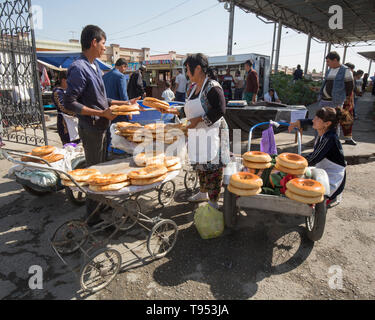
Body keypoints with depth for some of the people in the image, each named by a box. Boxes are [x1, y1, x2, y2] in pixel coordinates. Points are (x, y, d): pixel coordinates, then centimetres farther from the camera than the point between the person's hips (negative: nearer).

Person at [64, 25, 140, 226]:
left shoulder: (95, 66, 12)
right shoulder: (79, 68, -18)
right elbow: (69, 103, -22)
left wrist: (125, 103, 14)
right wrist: (101, 113, -22)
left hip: (101, 127, 9)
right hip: (91, 128, -9)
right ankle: (93, 217, 16)